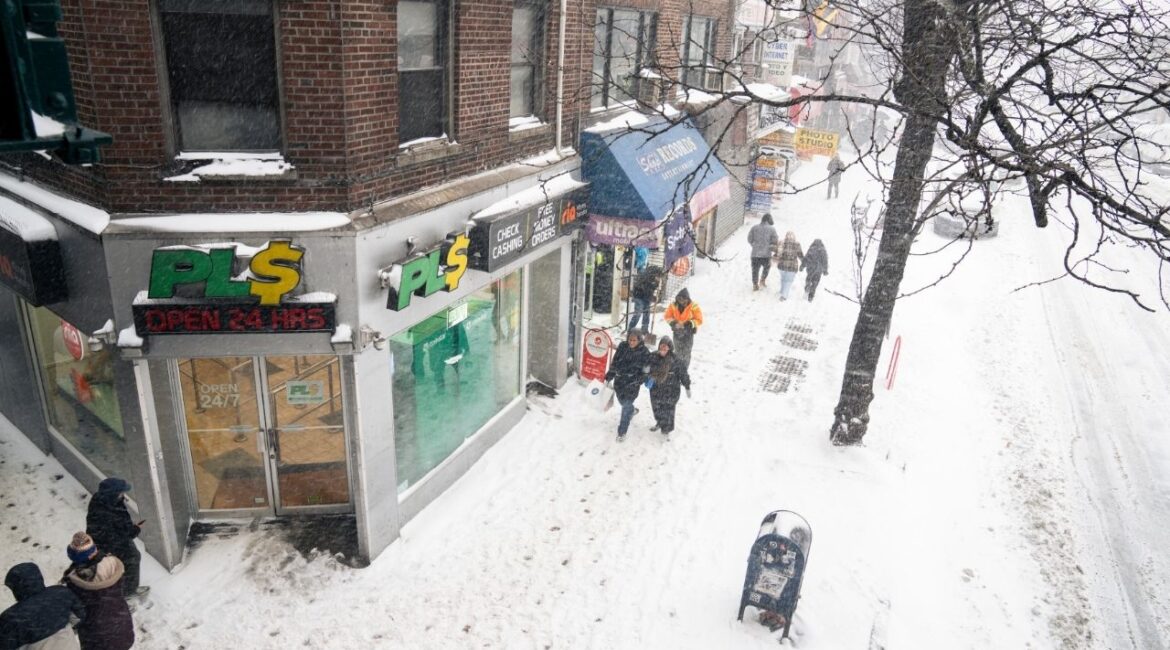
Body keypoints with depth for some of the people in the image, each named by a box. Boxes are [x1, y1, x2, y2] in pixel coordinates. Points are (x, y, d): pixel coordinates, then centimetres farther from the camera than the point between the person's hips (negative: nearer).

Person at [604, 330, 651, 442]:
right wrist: (608, 377, 4)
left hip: (632, 385, -4)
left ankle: (622, 432, 13)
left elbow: (645, 371, -8)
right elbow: (614, 363, 2)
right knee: (622, 401, 22)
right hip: (619, 381, 4)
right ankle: (632, 411, 56)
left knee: (626, 407, -1)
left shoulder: (644, 352, -16)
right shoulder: (622, 346, -7)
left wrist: (636, 381, -14)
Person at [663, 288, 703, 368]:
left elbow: (699, 320, -10)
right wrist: (673, 323, -16)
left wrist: (688, 324, -22)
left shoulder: (693, 307, -13)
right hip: (677, 331, 3)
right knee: (678, 351, 10)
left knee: (686, 353, -2)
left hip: (688, 332, -3)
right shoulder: (673, 305, -5)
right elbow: (667, 316, 3)